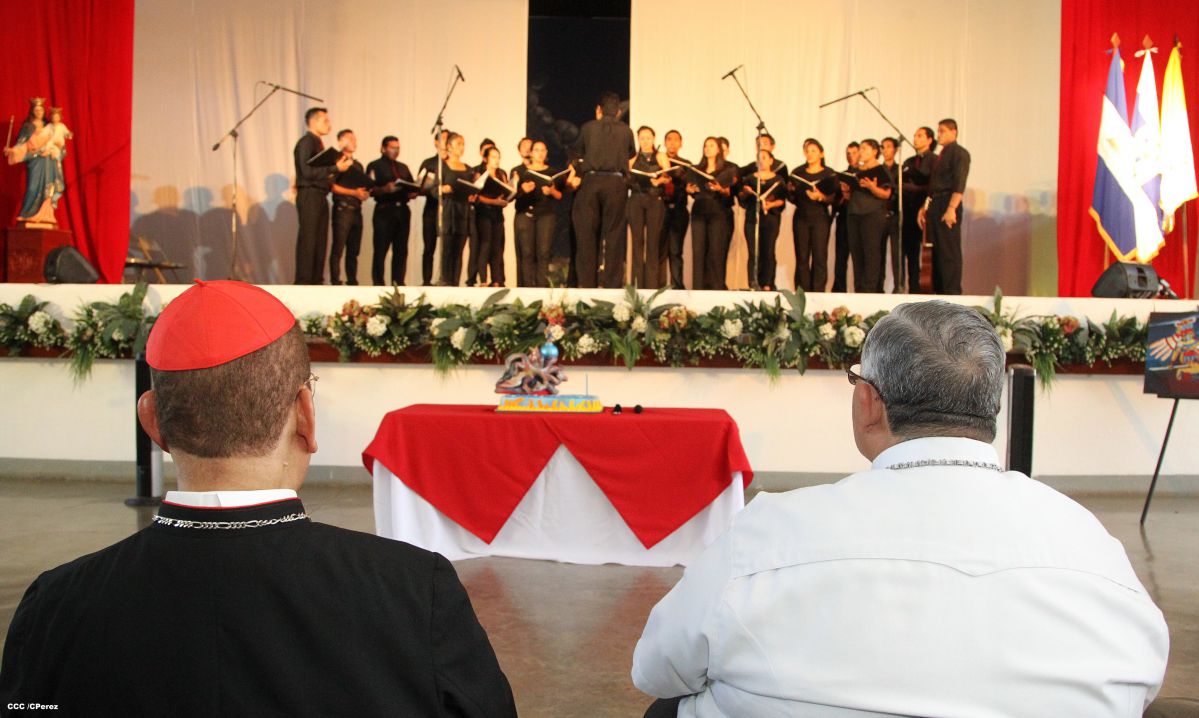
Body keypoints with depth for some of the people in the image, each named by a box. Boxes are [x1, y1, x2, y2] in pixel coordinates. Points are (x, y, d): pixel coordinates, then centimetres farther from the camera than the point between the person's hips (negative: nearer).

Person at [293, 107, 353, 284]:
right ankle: (303, 282, -8)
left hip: (320, 196, 9)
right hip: (309, 196, -9)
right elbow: (307, 171, -17)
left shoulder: (317, 143, 19)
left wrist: (336, 167, 5)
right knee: (308, 241, -9)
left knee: (320, 242, 8)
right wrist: (335, 168, -17)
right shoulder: (306, 142, -7)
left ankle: (316, 281, 11)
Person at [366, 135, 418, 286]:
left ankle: (398, 282, 5)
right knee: (381, 249, -8)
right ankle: (378, 283, -6)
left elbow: (412, 187, 21)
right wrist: (385, 189, -23)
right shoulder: (375, 166, 6)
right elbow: (370, 189, -5)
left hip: (403, 210, 5)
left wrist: (413, 193, -2)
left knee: (401, 249, 2)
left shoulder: (403, 167, 23)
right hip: (384, 211, -5)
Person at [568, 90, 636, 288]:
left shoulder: (587, 127, 9)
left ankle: (587, 285, 1)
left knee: (587, 235, 3)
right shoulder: (626, 130, 9)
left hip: (590, 181, 0)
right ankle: (613, 285, -3)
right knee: (614, 235, 0)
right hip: (616, 183, 0)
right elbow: (631, 155, 23)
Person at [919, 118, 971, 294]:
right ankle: (938, 292, 13)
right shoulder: (941, 156, 22)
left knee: (949, 253, -9)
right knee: (936, 253, 9)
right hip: (934, 207, 9)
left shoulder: (959, 153, -5)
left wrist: (951, 209, -23)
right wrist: (924, 207, 17)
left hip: (947, 207, -9)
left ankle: (952, 293, -8)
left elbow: (959, 184, -15)